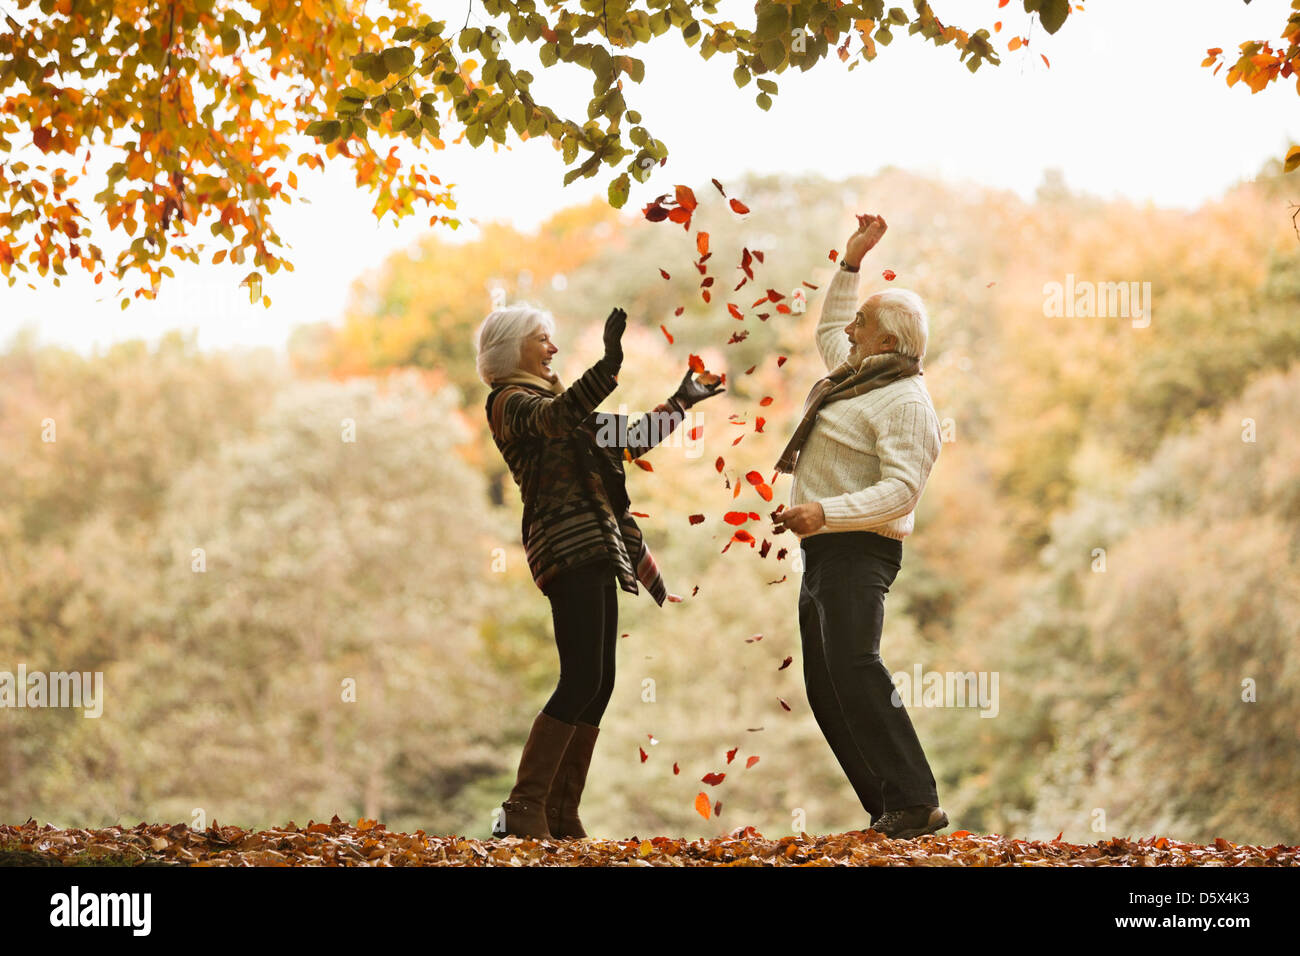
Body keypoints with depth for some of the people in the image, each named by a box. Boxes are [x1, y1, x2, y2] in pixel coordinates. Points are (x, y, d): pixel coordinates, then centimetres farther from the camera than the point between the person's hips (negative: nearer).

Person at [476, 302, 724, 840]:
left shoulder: (551, 397, 24)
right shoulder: (509, 400, -4)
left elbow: (622, 443, 32)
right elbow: (555, 417, -28)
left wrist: (680, 403, 34)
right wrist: (609, 364, -43)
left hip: (596, 550, 9)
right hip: (566, 549, -9)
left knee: (598, 683, 4)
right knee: (582, 679, -16)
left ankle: (561, 814, 6)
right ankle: (525, 807, -13)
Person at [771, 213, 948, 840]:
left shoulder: (906, 403, -13)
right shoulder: (857, 374, 17)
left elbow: (901, 490, -24)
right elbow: (828, 330, 38)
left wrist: (825, 513, -32)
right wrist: (851, 262, 30)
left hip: (858, 552, -11)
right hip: (824, 552, 11)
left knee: (853, 670, -23)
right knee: (825, 690, 6)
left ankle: (915, 803, -24)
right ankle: (889, 810, 5)